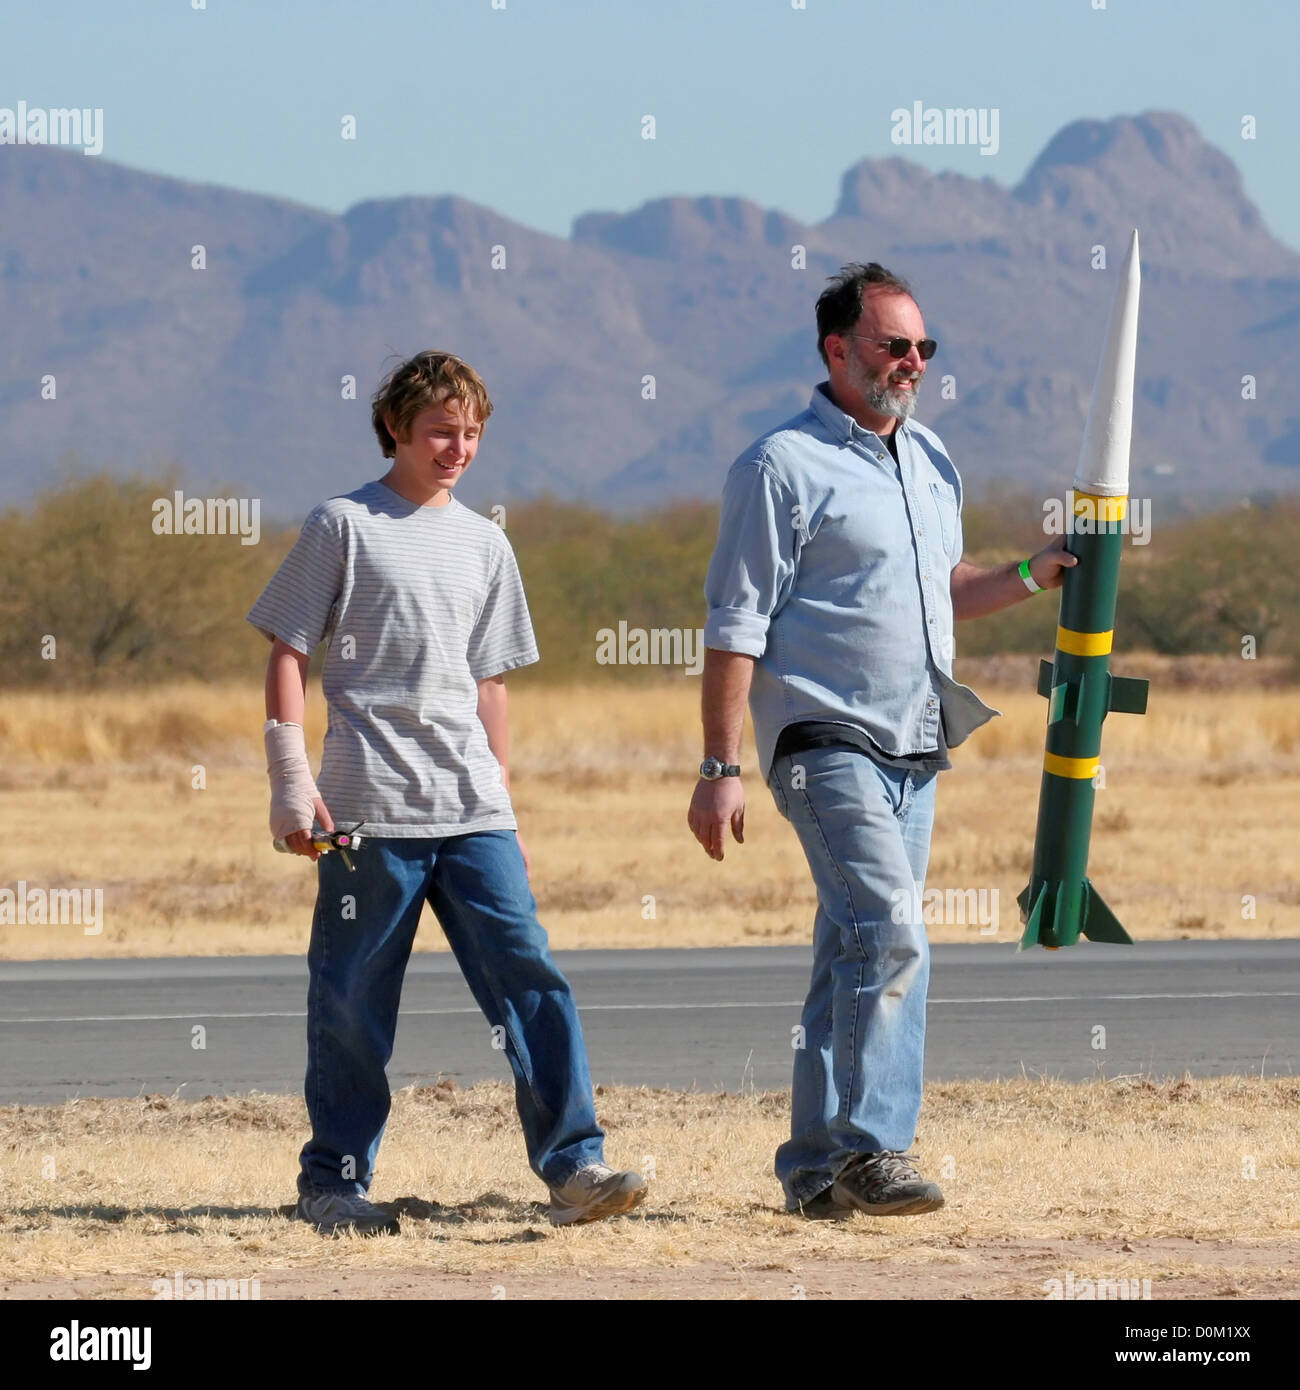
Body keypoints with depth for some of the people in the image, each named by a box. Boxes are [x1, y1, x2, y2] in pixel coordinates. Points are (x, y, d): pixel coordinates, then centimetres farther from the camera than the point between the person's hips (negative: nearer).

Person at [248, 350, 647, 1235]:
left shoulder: (484, 544, 16)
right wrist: (291, 781, -8)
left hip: (472, 812, 4)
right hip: (369, 810, -4)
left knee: (530, 977, -7)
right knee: (353, 1002, 1)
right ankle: (333, 1183, 12)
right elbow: (289, 655, 0)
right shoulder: (345, 527, 1)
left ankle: (574, 1163, -9)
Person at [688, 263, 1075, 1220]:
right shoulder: (784, 467, -7)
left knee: (856, 959, 9)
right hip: (828, 744, -8)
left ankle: (816, 1168, 13)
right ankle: (874, 1150, -22)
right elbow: (735, 626, -9)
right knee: (892, 933, -21)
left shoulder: (931, 462, 17)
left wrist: (1029, 578, 10)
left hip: (915, 750, 8)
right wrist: (720, 768, -14)